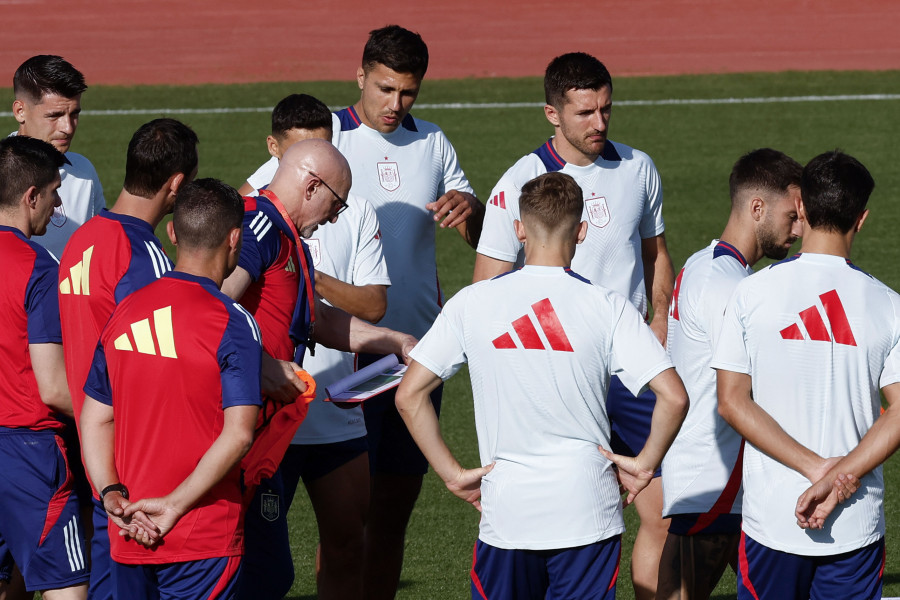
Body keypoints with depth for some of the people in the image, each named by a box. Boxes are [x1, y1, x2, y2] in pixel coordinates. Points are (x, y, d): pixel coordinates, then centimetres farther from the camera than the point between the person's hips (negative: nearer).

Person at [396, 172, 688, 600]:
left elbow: (409, 396, -1)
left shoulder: (472, 303, 0)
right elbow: (673, 397, -10)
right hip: (588, 515, -1)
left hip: (506, 515, 1)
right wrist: (644, 464, 2)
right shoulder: (608, 307, -4)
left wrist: (452, 475, 4)